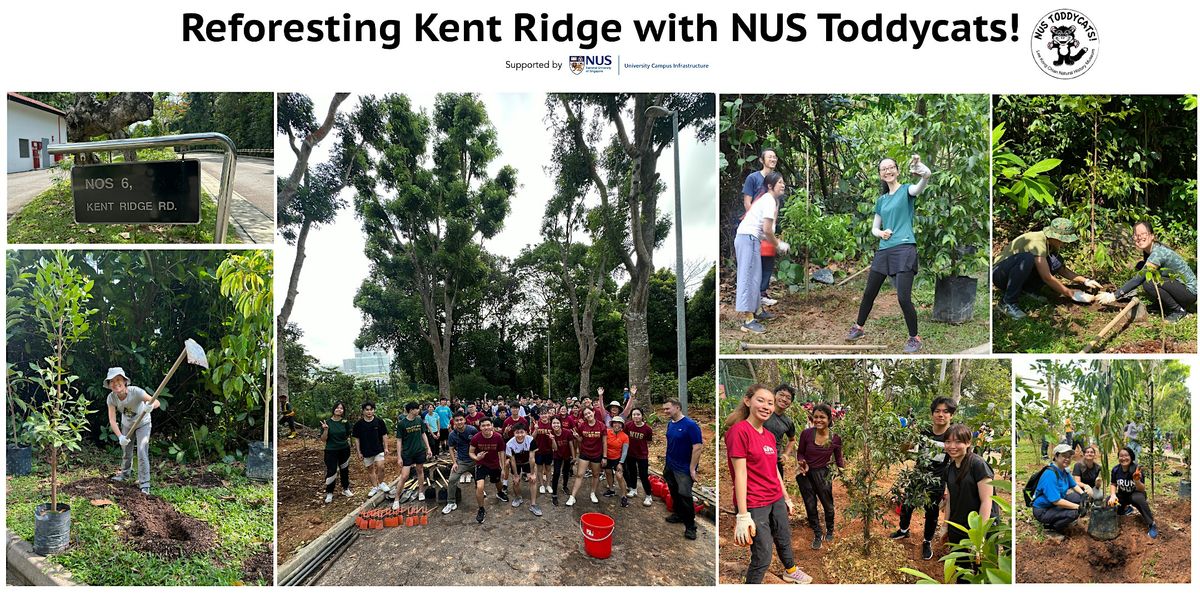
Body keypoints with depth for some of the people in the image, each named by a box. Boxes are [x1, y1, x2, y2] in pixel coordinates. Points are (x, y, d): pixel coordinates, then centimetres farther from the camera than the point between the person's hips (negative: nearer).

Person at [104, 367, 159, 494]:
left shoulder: (135, 391, -36)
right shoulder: (111, 398, -24)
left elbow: (156, 402, -45)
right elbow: (112, 420, -26)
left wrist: (151, 406, -70)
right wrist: (120, 436, -40)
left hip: (143, 423, -4)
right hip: (127, 425, 4)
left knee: (142, 452, -16)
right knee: (126, 452, 21)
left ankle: (144, 484, -10)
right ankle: (125, 473, 49)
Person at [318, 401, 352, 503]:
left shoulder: (345, 423, -1)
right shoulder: (327, 422, -7)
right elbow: (323, 439, -7)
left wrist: (349, 448, 7)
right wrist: (325, 429, -22)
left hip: (344, 450, 3)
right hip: (331, 451, -3)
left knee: (344, 470, 13)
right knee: (331, 471, -4)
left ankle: (345, 489, 29)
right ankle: (329, 493, 8)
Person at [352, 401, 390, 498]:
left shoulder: (379, 422, -4)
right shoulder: (359, 424, -4)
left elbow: (384, 435, 3)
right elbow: (357, 439, 3)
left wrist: (386, 448, 2)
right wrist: (359, 452, 1)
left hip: (378, 449, -2)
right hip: (366, 451, 2)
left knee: (380, 467, -14)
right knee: (370, 469, 10)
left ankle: (381, 483, 8)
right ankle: (374, 487, 25)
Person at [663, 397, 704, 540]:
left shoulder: (690, 425, -19)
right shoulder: (670, 424, 4)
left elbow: (698, 447, -20)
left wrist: (692, 468, -19)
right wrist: (667, 462, 14)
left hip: (683, 469, -7)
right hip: (670, 467, 7)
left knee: (685, 497, -4)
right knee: (674, 493, 18)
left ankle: (690, 526, 5)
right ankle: (678, 514, 36)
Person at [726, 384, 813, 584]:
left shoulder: (770, 436, 6)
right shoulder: (739, 430, -18)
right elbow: (740, 474, -20)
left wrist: (786, 498, 21)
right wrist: (743, 516, -22)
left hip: (776, 500, 8)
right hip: (754, 505, -8)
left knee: (784, 540, 28)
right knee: (762, 558, -1)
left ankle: (790, 571, 54)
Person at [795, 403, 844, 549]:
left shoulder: (835, 438, -14)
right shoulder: (806, 434, -17)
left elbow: (838, 458, 0)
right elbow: (800, 453, -3)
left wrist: (843, 464, -19)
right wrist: (802, 463, -21)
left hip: (823, 474, 0)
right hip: (805, 475, 0)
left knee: (828, 505, 14)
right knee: (810, 506, 12)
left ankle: (830, 531, 43)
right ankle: (817, 536, 32)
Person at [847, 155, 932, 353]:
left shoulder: (906, 190, -1)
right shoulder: (881, 200, 16)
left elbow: (919, 188, -25)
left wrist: (925, 175, -47)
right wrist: (881, 233, -2)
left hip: (904, 249, -6)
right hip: (884, 250, 6)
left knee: (903, 298, -11)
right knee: (869, 293, 14)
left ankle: (914, 338, 5)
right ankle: (859, 327, 33)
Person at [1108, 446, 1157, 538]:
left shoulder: (1136, 470, -22)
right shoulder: (1116, 469, -11)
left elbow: (1142, 489, -21)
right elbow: (1113, 484, 2)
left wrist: (1137, 481, -43)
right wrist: (1113, 495, -18)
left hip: (1135, 494, -5)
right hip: (1122, 495, 5)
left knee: (1138, 498, -40)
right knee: (1109, 502, -22)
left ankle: (1152, 525, -25)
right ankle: (1127, 508, 13)